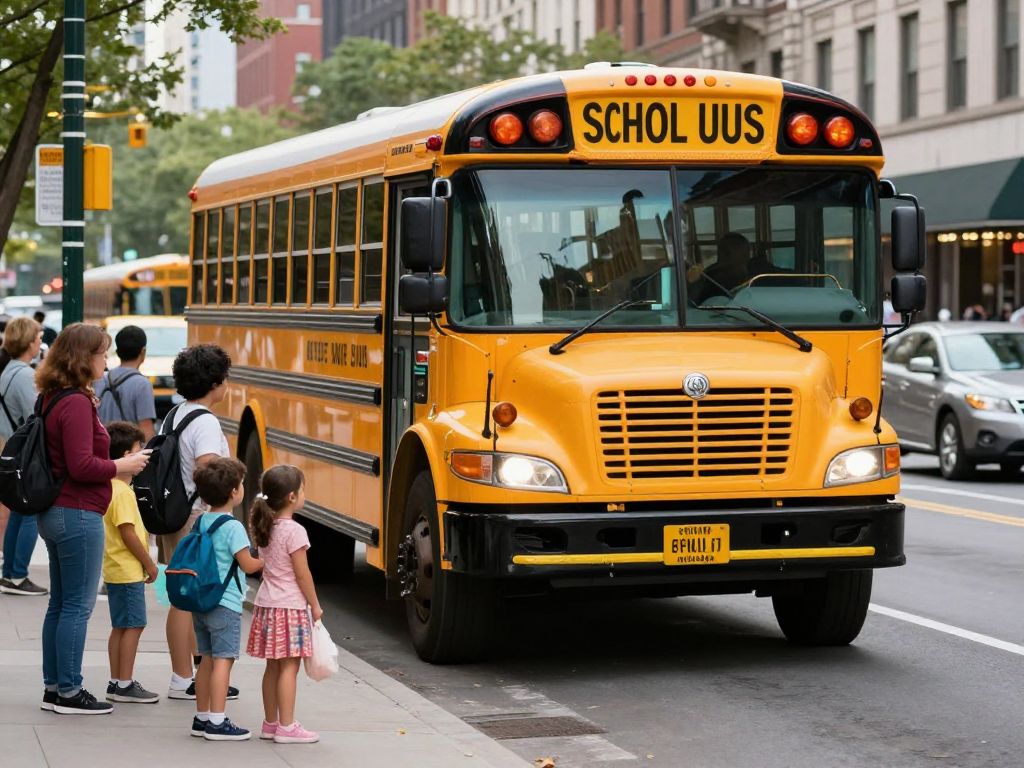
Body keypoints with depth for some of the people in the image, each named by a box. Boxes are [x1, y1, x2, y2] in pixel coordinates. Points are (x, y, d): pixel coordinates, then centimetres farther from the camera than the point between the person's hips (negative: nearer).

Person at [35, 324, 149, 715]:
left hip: (56, 514, 10)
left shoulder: (55, 399, 11)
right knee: (78, 606, -3)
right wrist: (122, 466, -10)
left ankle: (53, 687, 19)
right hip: (79, 516, -10)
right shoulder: (77, 404, -18)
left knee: (60, 604, 14)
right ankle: (68, 692, 2)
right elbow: (81, 466, -23)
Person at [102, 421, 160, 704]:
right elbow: (128, 533, -21)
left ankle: (116, 682, 17)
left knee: (121, 626, 13)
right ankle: (124, 684, -2)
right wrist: (149, 563, -12)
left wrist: (144, 562, 18)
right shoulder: (122, 492, -18)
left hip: (117, 570, 10)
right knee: (132, 626, -5)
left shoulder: (111, 488, 13)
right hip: (128, 571, -10)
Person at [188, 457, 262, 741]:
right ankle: (217, 722, -8)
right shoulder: (233, 527, -14)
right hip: (225, 604, -8)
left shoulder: (200, 523, 9)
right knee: (223, 660, -6)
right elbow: (248, 565, -12)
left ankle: (202, 717, 19)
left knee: (207, 659, 14)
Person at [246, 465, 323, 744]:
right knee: (289, 667, -3)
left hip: (267, 605, 8)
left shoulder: (265, 528, 8)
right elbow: (302, 575, -15)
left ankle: (270, 723, 19)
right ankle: (286, 727, -2)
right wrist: (315, 606, -5)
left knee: (273, 666, 13)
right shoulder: (294, 531, -16)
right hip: (291, 607, -8)